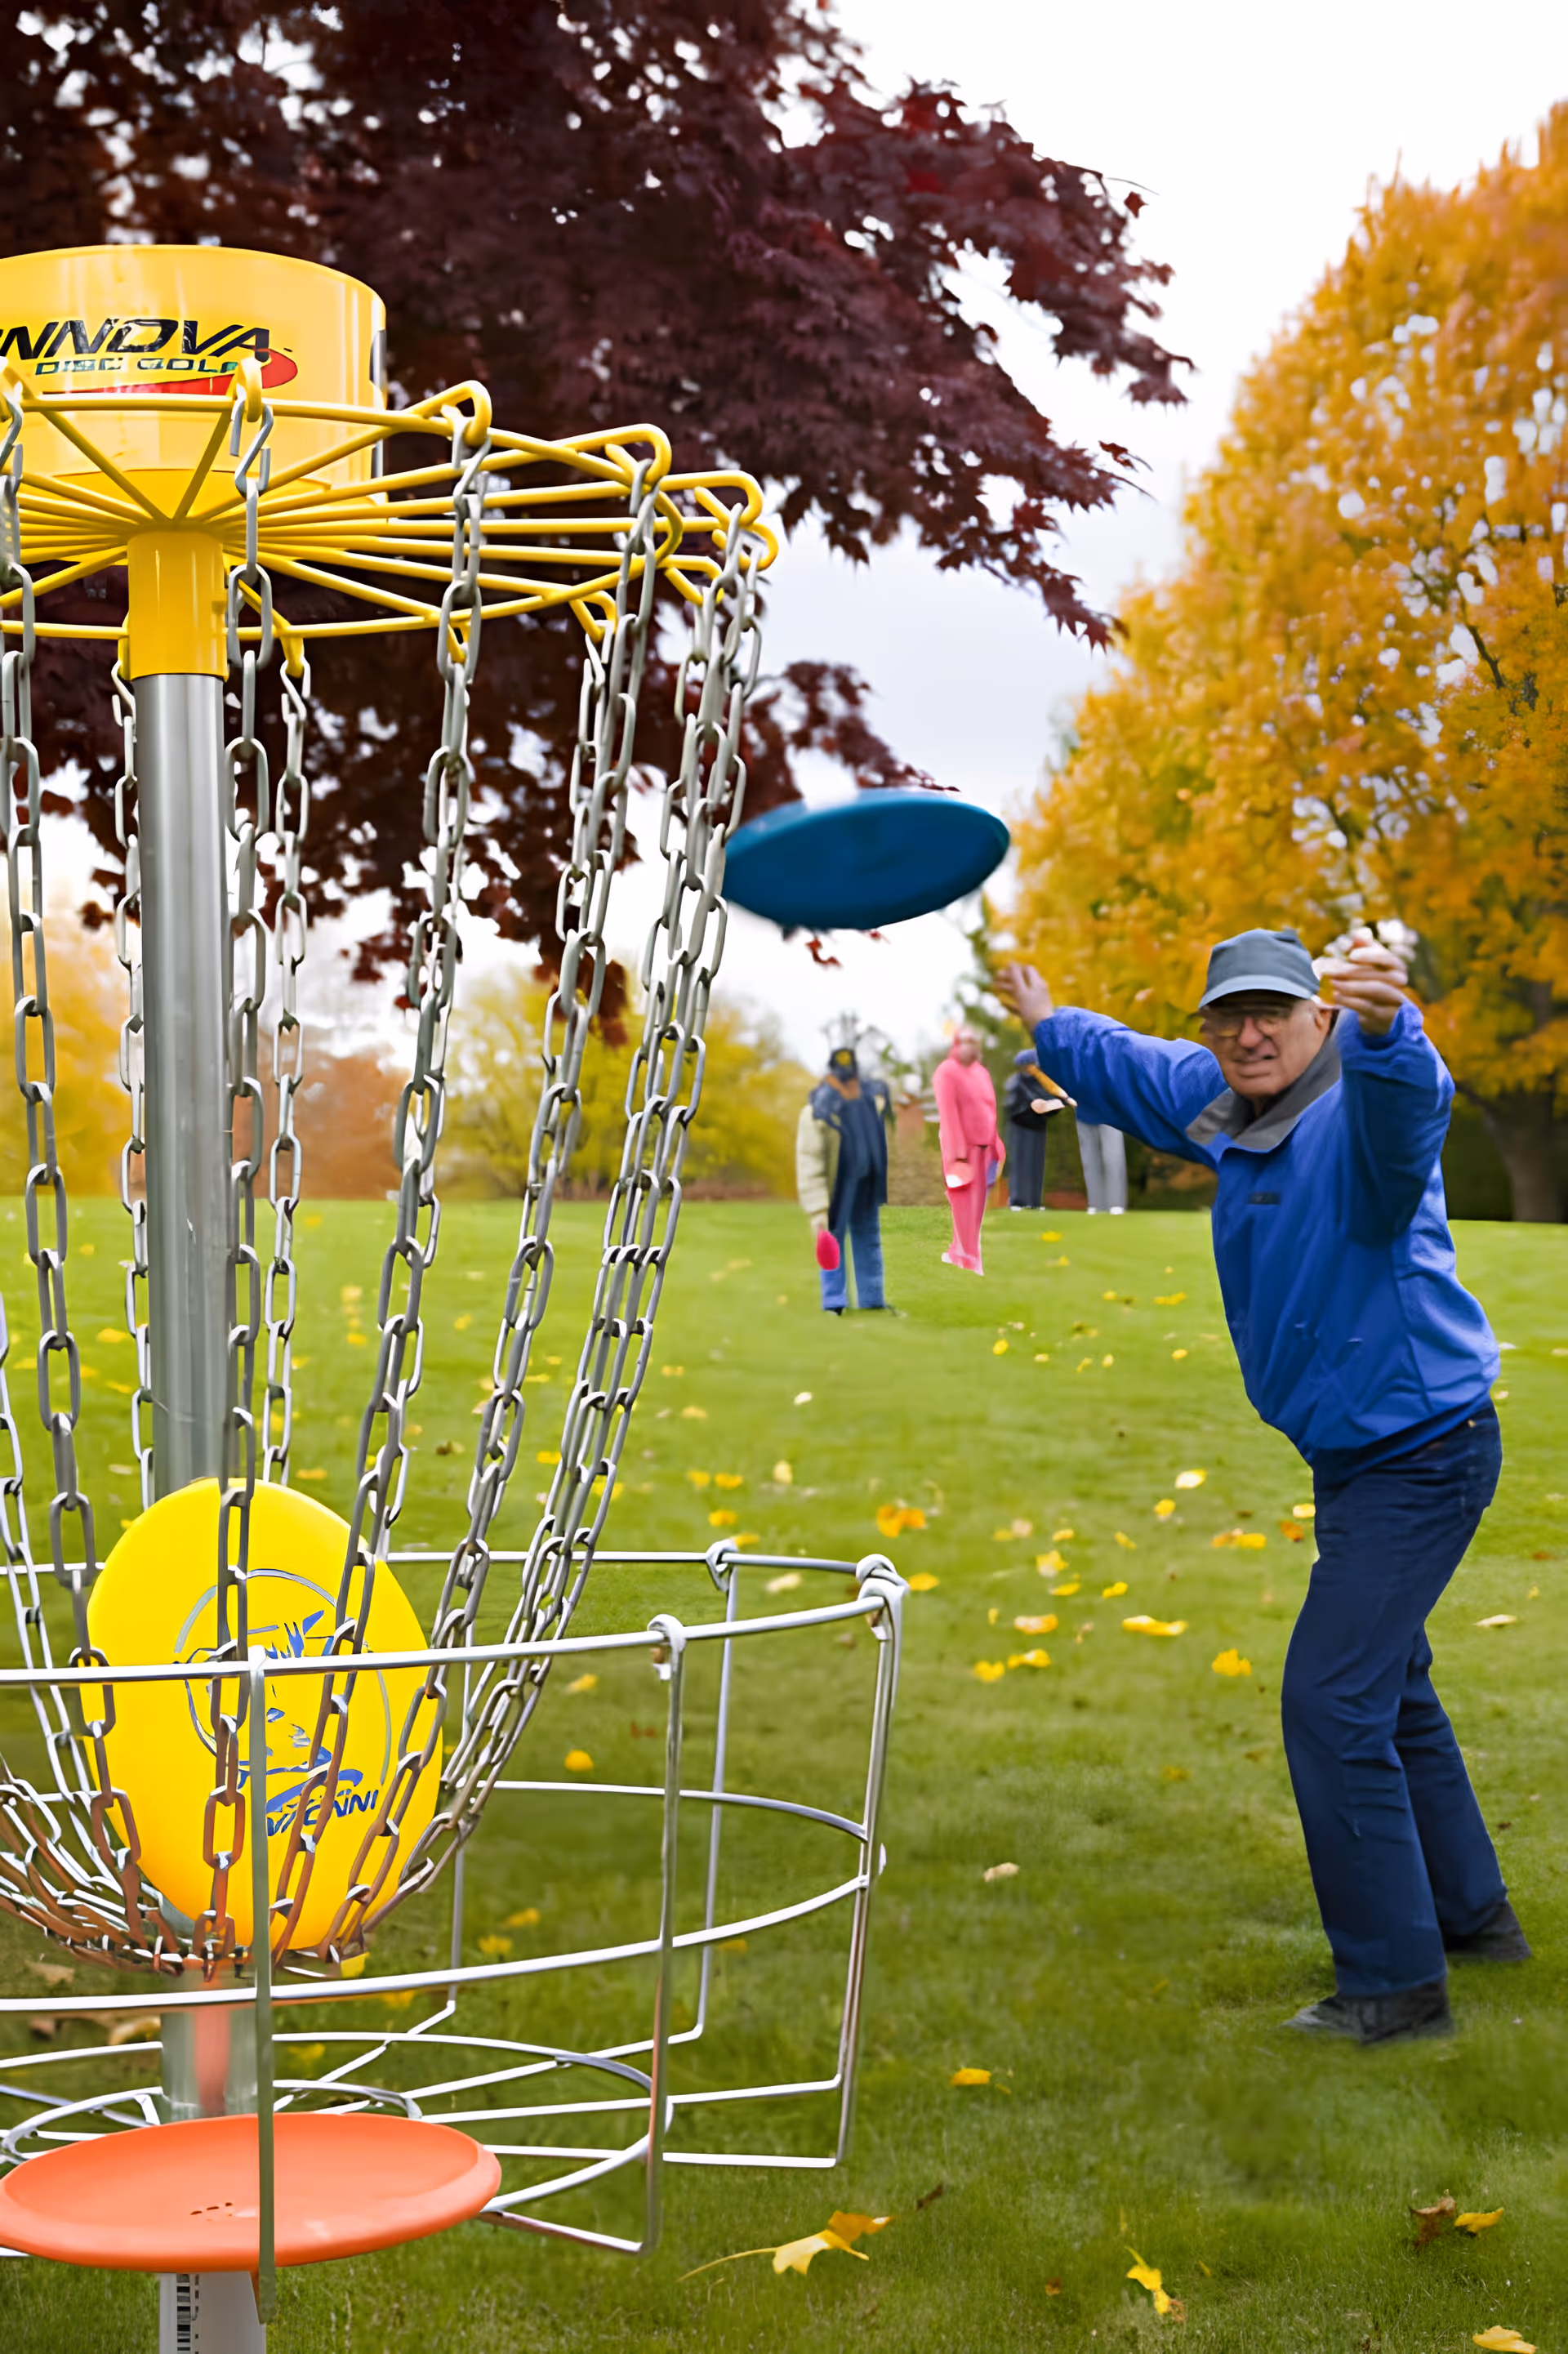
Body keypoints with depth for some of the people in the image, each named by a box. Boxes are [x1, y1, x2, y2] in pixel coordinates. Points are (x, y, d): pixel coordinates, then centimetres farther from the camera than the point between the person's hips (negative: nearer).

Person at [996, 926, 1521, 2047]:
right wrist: (1050, 1024, 39)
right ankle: (1474, 1913, 40)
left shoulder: (1358, 1107, -24)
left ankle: (1395, 1983, -2)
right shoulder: (1221, 1103, 2)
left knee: (1334, 1701, -12)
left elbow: (1408, 1102, -50)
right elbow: (1129, 1066, 24)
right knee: (1390, 1687, 22)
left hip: (1421, 1455, -10)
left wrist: (1386, 1028, -71)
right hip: (1359, 1455, 10)